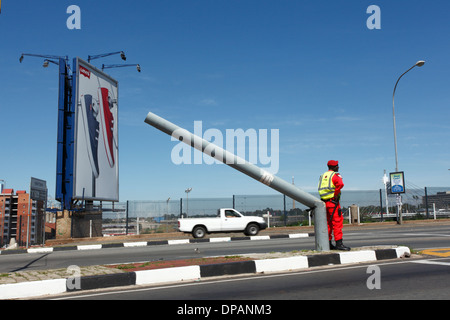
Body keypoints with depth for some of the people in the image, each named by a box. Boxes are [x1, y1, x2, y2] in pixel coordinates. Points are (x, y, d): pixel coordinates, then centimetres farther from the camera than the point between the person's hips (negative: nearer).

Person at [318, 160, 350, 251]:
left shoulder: (323, 176, 17)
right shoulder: (335, 175, -6)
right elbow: (340, 184, -26)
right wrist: (336, 194, -16)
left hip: (324, 202, 8)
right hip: (333, 202, -8)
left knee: (328, 223, 12)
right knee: (337, 222, -6)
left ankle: (328, 244, 15)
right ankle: (339, 243, -10)